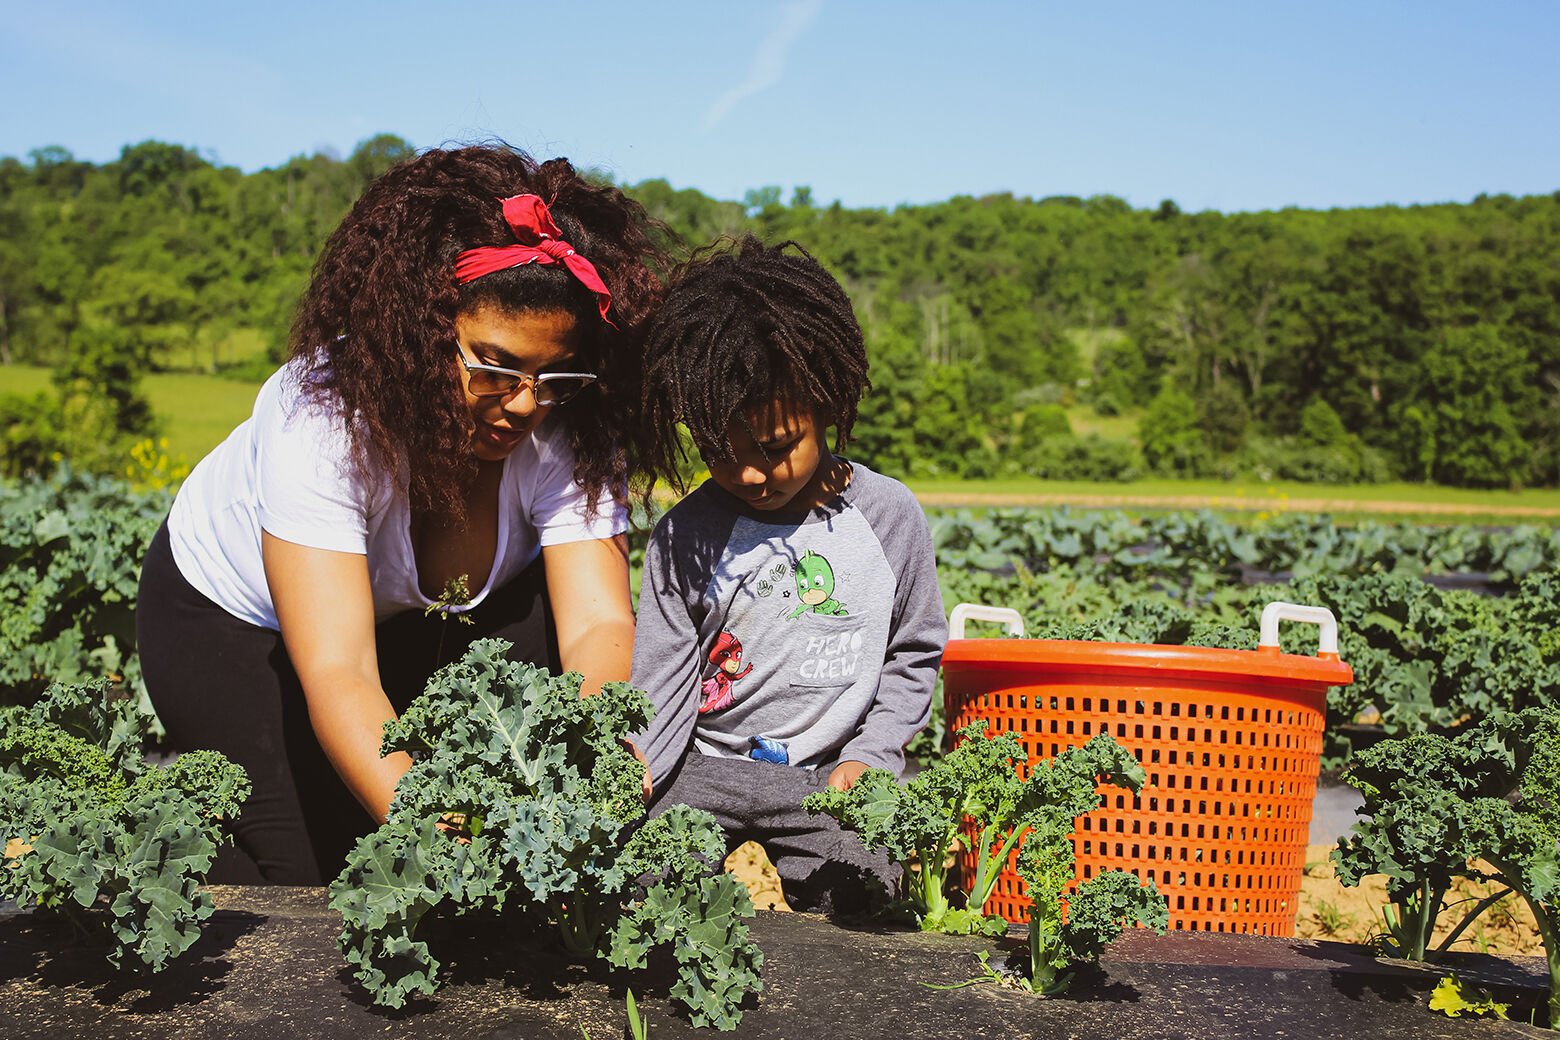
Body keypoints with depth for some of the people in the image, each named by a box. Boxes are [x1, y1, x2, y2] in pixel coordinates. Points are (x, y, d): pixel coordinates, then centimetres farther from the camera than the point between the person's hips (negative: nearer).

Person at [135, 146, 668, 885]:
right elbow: (336, 673, -45)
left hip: (420, 615, 4)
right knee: (312, 875, -16)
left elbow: (598, 621, -33)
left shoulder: (567, 429, -27)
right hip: (232, 614, -3)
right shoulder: (325, 412, -38)